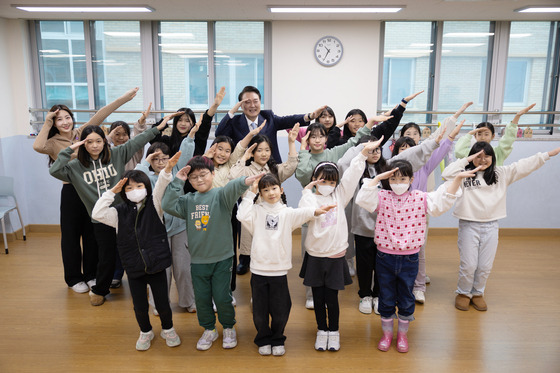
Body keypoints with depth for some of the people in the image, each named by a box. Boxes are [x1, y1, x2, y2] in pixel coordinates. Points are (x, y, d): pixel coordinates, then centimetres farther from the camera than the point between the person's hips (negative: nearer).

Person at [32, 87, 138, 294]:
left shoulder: (82, 132, 5)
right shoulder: (53, 143, -2)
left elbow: (101, 115, -3)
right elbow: (38, 146, -25)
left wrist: (123, 98, -9)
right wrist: (47, 123, -15)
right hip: (71, 191, -2)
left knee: (92, 234, 12)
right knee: (71, 235, 8)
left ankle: (91, 275, 27)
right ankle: (74, 279, 24)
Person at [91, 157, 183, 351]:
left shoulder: (153, 205, -3)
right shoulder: (120, 212, 0)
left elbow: (160, 189, -20)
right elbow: (97, 214, -11)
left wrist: (167, 169, -37)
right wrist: (112, 191, -12)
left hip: (156, 265, -1)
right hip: (134, 268, 2)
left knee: (162, 303, 9)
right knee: (140, 306, 14)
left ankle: (168, 329, 38)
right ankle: (145, 332, 42)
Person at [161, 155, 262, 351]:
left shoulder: (220, 195, -8)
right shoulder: (188, 200, 6)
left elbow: (232, 188, -29)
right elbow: (168, 206, -7)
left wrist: (244, 181, -51)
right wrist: (177, 181, -8)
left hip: (222, 258, -4)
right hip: (197, 260, 4)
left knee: (222, 297, 5)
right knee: (201, 298, 13)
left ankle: (229, 329, 31)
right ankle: (209, 330, 35)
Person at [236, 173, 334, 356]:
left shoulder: (287, 212, 2)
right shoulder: (256, 211, 2)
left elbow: (302, 214, -16)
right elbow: (242, 216, -16)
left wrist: (315, 211, -35)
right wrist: (251, 193, -11)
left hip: (279, 270, 0)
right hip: (258, 269, 0)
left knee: (280, 310, 9)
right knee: (260, 310, 11)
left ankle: (277, 340, 32)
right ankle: (264, 339, 34)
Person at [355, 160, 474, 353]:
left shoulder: (420, 198, -3)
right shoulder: (382, 197, -5)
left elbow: (442, 201, -12)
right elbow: (363, 199, -20)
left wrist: (457, 179, -21)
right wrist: (377, 178, -21)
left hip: (409, 259, 1)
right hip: (385, 257, 0)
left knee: (406, 297, 15)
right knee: (386, 297, 14)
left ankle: (402, 334, 36)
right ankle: (387, 333, 34)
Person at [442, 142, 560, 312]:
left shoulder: (502, 173, 8)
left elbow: (525, 165, 7)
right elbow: (447, 174, -19)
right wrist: (467, 160, -13)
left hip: (491, 226, 3)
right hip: (469, 226, -3)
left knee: (485, 267, 9)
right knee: (468, 265, 2)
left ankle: (477, 293, 30)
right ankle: (463, 293, 24)